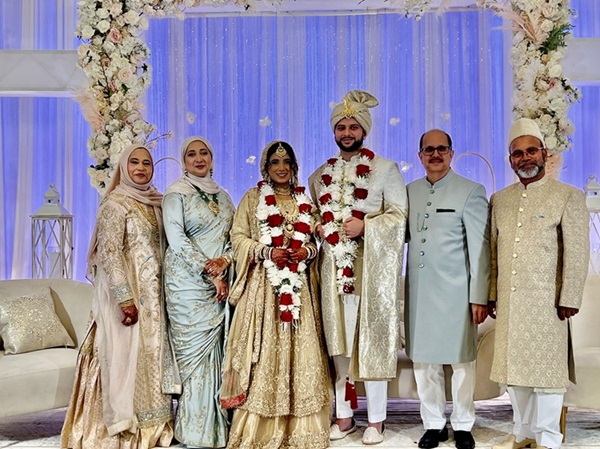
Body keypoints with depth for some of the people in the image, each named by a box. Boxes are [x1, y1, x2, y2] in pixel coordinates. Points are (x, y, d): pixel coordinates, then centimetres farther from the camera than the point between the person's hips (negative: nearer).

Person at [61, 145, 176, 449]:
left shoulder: (155, 203, 12)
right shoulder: (115, 204, -9)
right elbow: (109, 253, -16)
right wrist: (125, 298, -22)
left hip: (154, 295, 7)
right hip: (127, 294, -7)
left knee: (151, 355, 11)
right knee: (127, 355, -1)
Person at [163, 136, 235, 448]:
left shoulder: (223, 196, 17)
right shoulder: (176, 193, 1)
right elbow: (177, 239, -9)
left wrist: (224, 260, -9)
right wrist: (209, 273, -12)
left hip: (220, 281, 5)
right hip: (187, 281, -5)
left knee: (215, 350, 4)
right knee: (195, 349, -5)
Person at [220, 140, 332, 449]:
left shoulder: (306, 201, 15)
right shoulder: (253, 198, 7)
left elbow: (317, 239, 17)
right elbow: (238, 238, 1)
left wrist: (308, 251, -5)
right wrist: (267, 252, -13)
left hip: (299, 285, 3)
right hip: (264, 284, -3)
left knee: (300, 348, 2)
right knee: (264, 348, -5)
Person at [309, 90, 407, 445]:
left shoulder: (385, 169, 2)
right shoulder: (322, 174, 15)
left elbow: (400, 215, -3)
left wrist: (365, 226, -16)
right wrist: (319, 230, 3)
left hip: (372, 267, -4)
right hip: (335, 267, 4)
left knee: (372, 339, -2)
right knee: (340, 341, 6)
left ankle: (376, 420, 8)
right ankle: (344, 416, 16)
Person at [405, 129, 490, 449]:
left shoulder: (471, 192, -1)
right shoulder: (410, 191, 11)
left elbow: (480, 248, -4)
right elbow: (400, 236, 17)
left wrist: (480, 296, -8)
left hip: (455, 291, -3)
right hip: (418, 291, 4)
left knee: (461, 360, 5)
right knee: (423, 360, 9)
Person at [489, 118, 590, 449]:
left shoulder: (568, 196, 0)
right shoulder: (499, 200, 12)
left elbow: (577, 252, -5)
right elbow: (493, 251, 12)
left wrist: (569, 299, -10)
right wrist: (491, 294, 9)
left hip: (546, 300, -4)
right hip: (508, 300, 4)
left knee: (546, 368, 0)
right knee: (513, 367, 10)